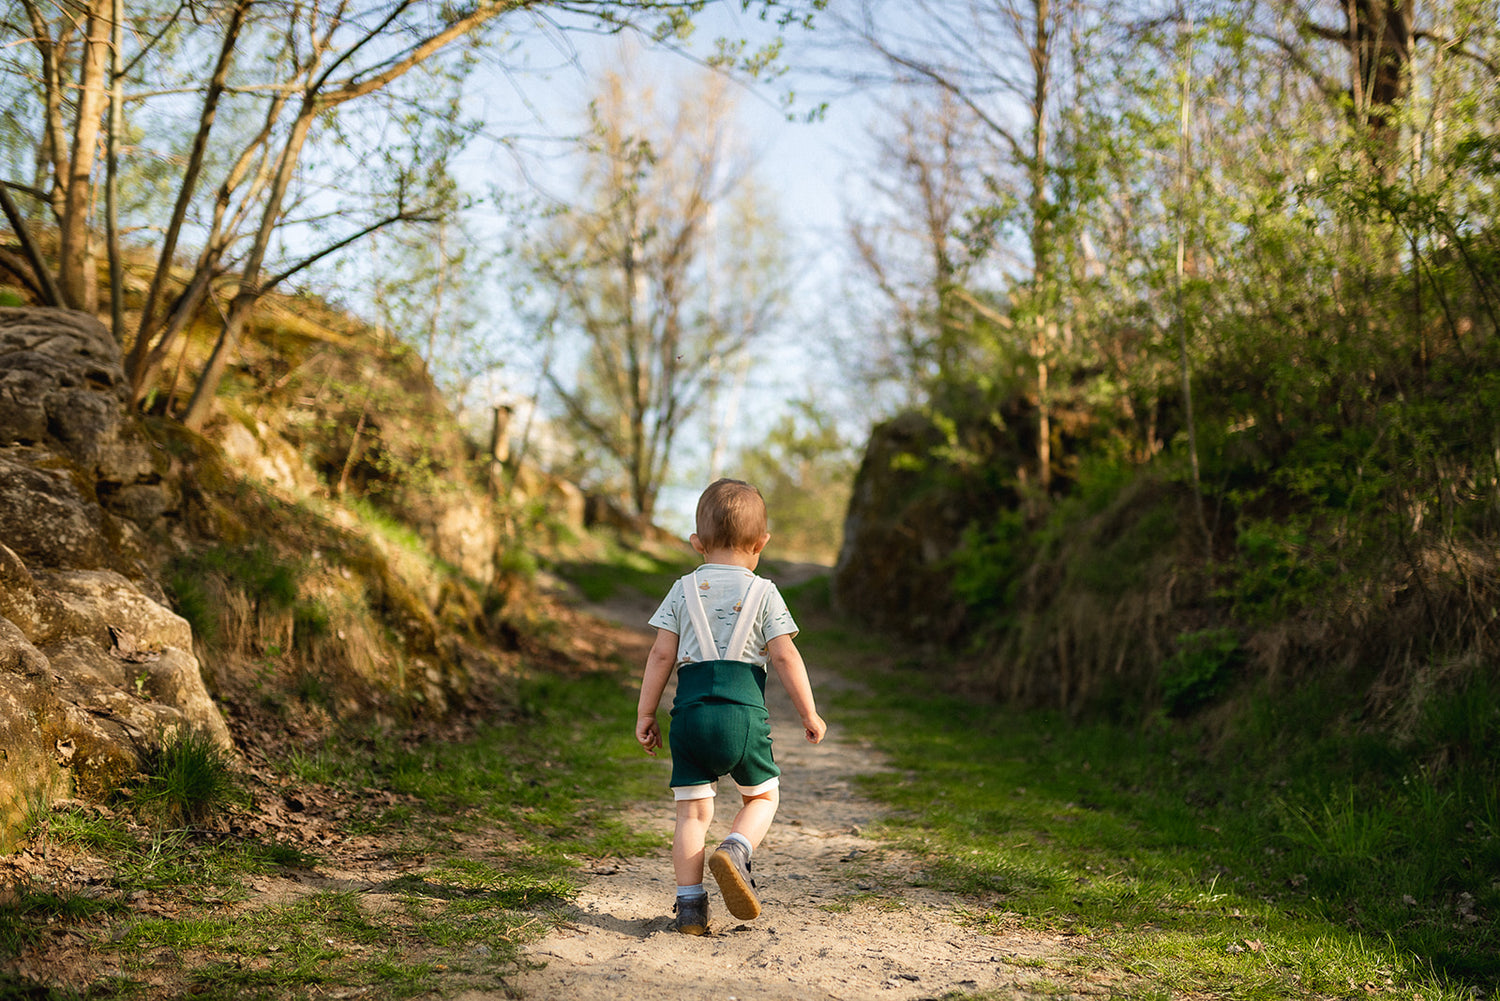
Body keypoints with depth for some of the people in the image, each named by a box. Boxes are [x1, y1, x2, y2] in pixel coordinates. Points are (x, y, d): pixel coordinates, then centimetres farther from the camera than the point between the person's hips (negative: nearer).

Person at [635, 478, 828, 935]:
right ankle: (735, 851, -8)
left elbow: (661, 656, 7)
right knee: (762, 794, 19)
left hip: (691, 711, 2)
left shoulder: (683, 591, 10)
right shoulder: (763, 593, 5)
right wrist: (809, 713, 9)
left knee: (693, 811, 8)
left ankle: (690, 906, 3)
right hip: (743, 711, -2)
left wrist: (645, 714, 12)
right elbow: (785, 657, 1)